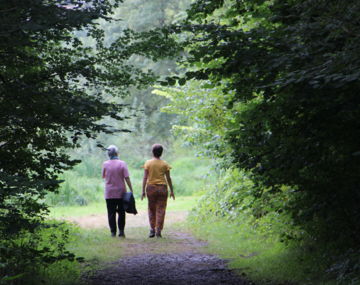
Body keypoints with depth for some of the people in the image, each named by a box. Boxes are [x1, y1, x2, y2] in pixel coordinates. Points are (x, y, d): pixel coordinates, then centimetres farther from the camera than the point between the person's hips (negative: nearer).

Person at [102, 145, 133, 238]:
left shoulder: (105, 164, -3)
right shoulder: (122, 164, -6)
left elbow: (103, 176, 10)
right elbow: (127, 178, -9)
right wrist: (131, 190, -5)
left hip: (109, 193, 0)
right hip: (121, 192, 0)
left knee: (111, 213, 4)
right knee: (121, 213, 10)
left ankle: (113, 232, 1)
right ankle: (121, 231, 5)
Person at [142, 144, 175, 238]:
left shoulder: (148, 163, -1)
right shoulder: (164, 164, 0)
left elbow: (145, 178, -4)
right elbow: (168, 178, 2)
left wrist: (143, 191, -1)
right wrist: (172, 191, 10)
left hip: (151, 188, 0)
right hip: (162, 188, 0)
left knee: (151, 209, 13)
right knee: (160, 209, 3)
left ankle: (152, 230, 8)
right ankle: (158, 231, -1)